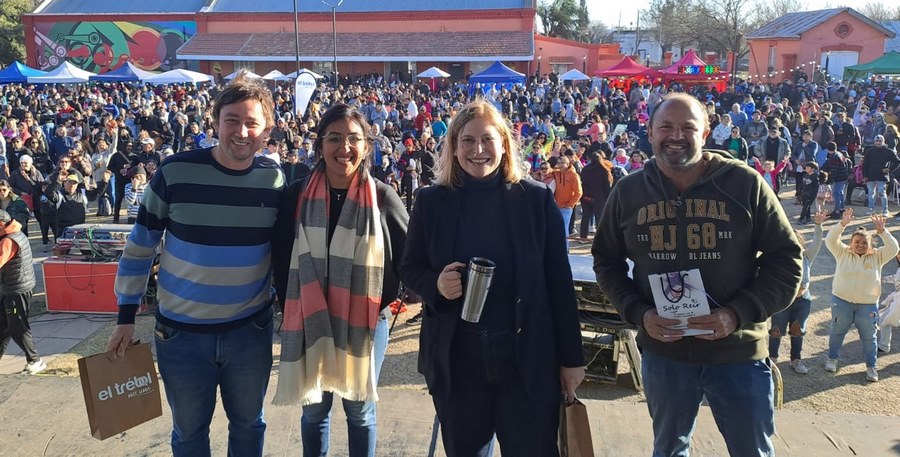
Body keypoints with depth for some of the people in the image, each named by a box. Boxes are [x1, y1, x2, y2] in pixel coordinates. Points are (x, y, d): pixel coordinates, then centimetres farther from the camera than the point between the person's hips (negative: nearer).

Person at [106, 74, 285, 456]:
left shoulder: (274, 179, -6)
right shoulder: (175, 173, -13)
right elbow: (139, 247, -4)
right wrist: (126, 317, -3)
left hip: (251, 330, 2)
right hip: (181, 331, -1)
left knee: (248, 424, 18)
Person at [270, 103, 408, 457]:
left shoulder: (383, 198, -8)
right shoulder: (297, 196, -5)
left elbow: (409, 256, 1)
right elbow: (281, 258, 4)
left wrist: (382, 300, -4)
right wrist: (293, 308, -2)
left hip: (365, 323, -1)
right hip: (310, 322, 1)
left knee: (359, 409, 13)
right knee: (314, 409, 14)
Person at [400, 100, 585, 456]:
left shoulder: (537, 199, -3)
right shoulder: (432, 201, 1)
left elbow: (559, 282, -1)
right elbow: (409, 269, 7)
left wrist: (572, 357, -1)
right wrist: (436, 284, -16)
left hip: (528, 358, -1)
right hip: (456, 359, 1)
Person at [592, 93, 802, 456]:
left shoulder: (745, 183, -8)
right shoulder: (628, 192, -1)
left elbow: (786, 260, -5)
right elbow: (607, 262, 8)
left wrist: (739, 314, -17)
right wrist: (638, 313, -8)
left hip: (737, 352, -2)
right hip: (663, 352, 2)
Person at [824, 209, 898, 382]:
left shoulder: (877, 256, -1)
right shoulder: (843, 253, -2)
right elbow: (830, 240, -15)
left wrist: (882, 231, -24)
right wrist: (843, 224, -26)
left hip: (868, 304, 0)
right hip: (841, 301, 0)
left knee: (869, 337, 9)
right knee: (838, 331, 16)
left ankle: (872, 367, 21)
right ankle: (832, 359, 33)